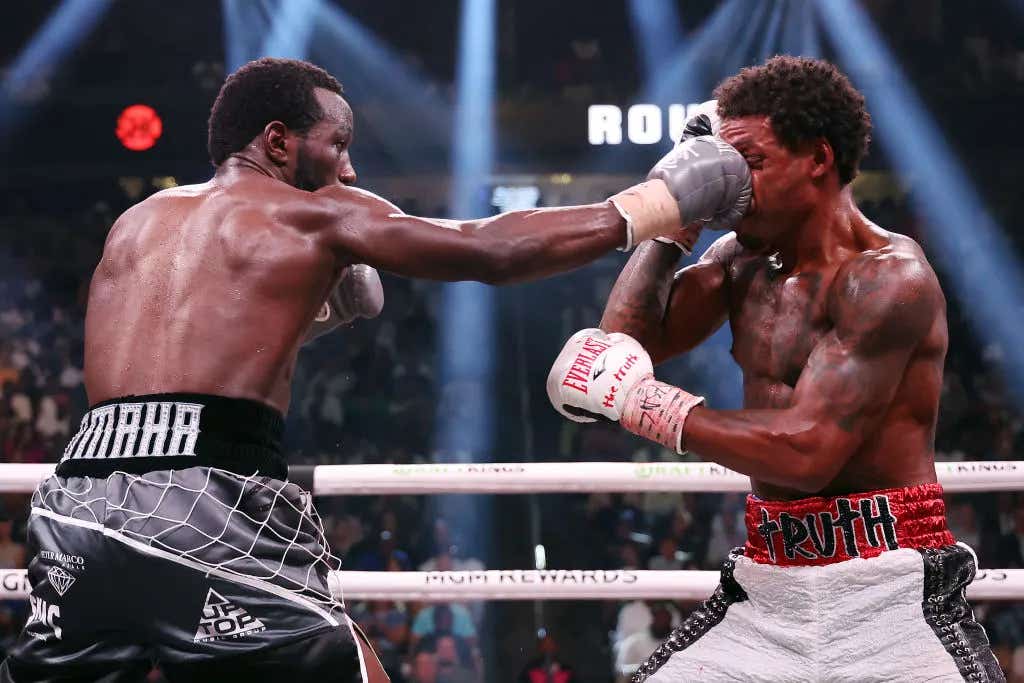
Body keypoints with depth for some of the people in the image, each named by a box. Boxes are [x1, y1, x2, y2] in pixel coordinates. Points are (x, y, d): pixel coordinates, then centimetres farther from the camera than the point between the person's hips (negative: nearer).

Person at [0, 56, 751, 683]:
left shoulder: (137, 224, 24)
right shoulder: (316, 215, 7)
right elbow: (497, 252, 7)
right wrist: (659, 200, 16)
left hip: (82, 507, 6)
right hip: (207, 511, -6)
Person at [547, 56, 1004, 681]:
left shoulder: (888, 277, -14)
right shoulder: (742, 261, 10)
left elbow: (807, 451, -22)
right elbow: (625, 340, 8)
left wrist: (644, 402, -15)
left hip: (890, 598, -7)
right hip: (766, 591, 7)